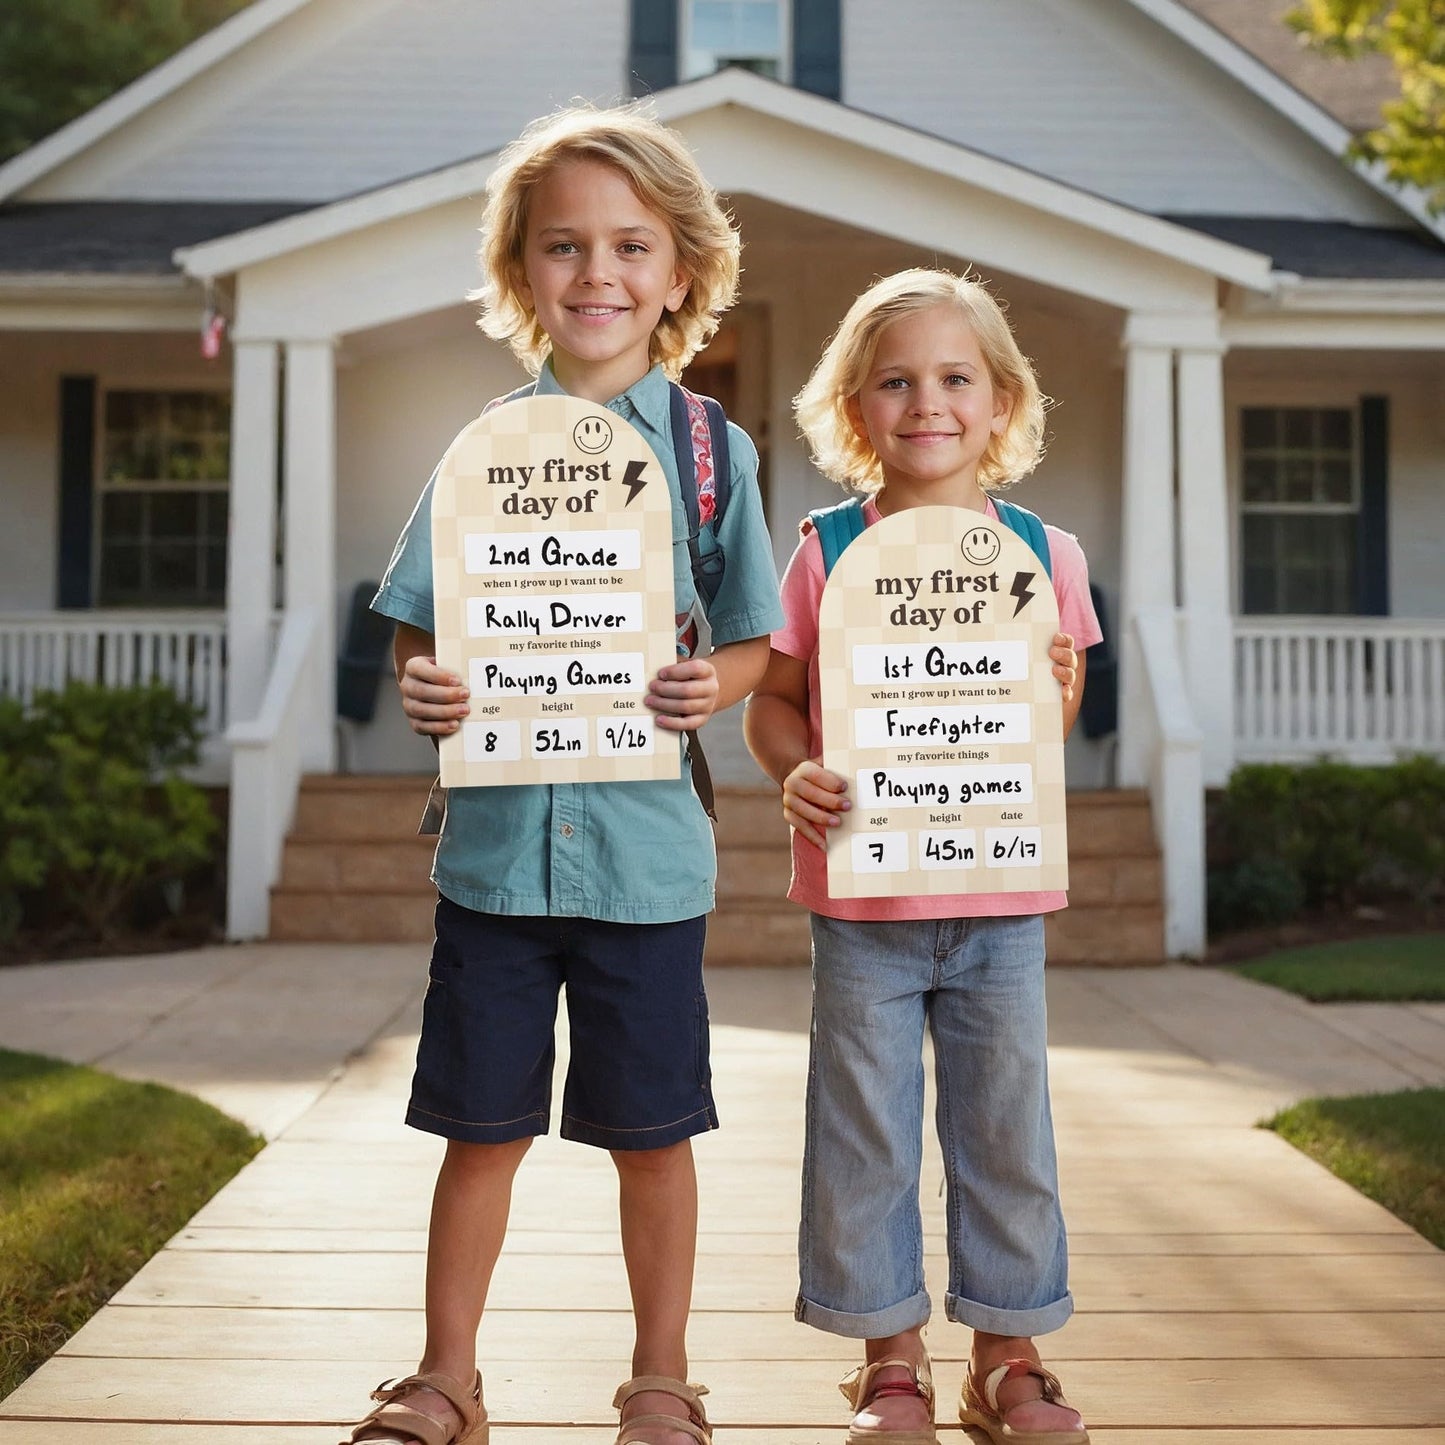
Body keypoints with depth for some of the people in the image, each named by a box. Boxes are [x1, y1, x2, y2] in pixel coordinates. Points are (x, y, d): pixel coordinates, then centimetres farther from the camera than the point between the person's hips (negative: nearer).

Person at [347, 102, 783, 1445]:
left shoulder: (712, 449, 1)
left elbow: (754, 640, 5)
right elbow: (417, 628, 6)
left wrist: (710, 687, -16)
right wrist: (421, 687, -15)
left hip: (644, 837, -1)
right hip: (498, 829, 1)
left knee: (652, 1129, 9)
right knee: (484, 1124, 11)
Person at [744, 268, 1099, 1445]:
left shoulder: (1045, 556, 2)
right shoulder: (826, 555, -2)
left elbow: (1056, 726, 10)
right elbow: (772, 702, 3)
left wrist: (1056, 686, -11)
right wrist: (797, 774, -16)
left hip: (1002, 898, 1)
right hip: (863, 897, -1)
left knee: (1006, 1126, 10)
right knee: (865, 1132, 8)